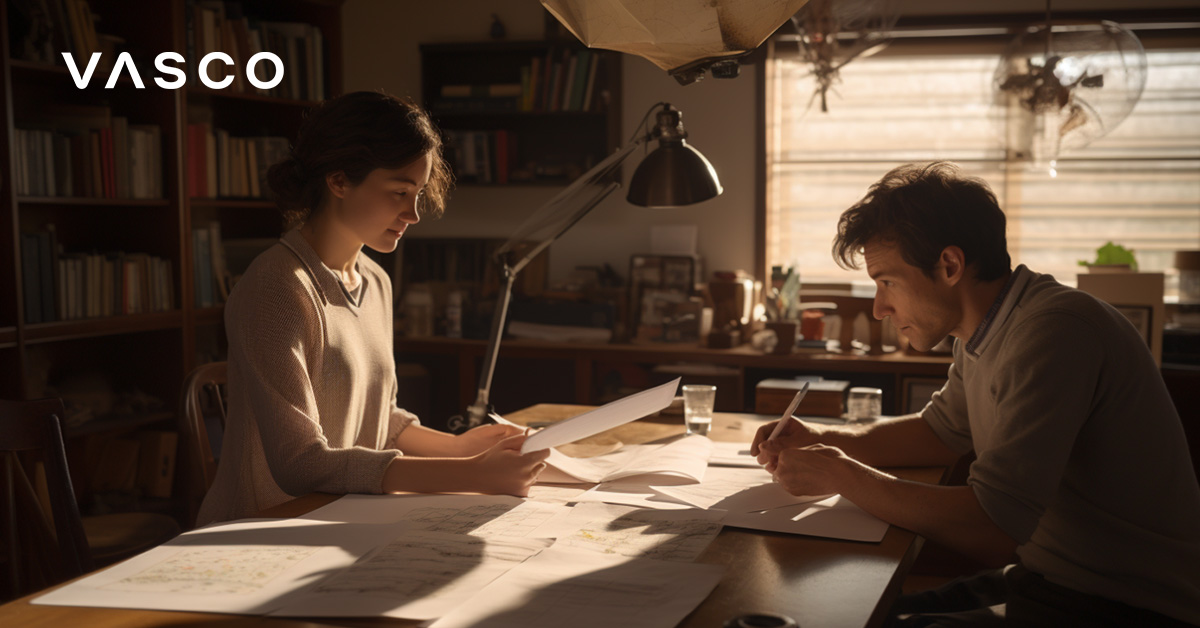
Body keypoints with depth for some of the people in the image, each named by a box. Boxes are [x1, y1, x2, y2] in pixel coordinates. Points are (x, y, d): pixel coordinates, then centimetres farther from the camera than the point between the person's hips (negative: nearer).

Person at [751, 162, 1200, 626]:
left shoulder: (1053, 331, -24)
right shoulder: (985, 332, 6)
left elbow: (990, 531, -29)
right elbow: (940, 433, 24)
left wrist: (840, 474, -18)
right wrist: (822, 439, 8)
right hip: (1042, 580, 8)